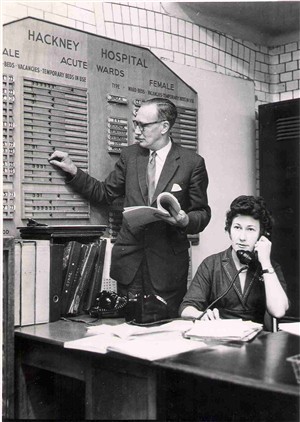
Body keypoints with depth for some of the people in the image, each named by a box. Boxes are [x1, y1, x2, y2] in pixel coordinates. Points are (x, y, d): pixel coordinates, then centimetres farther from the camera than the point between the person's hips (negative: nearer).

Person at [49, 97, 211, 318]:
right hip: (130, 259, 3)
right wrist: (73, 170, 4)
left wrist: (185, 221, -19)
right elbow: (104, 193, 14)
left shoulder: (192, 162, -3)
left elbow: (203, 213, 2)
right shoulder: (129, 155, 8)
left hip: (168, 263, -3)